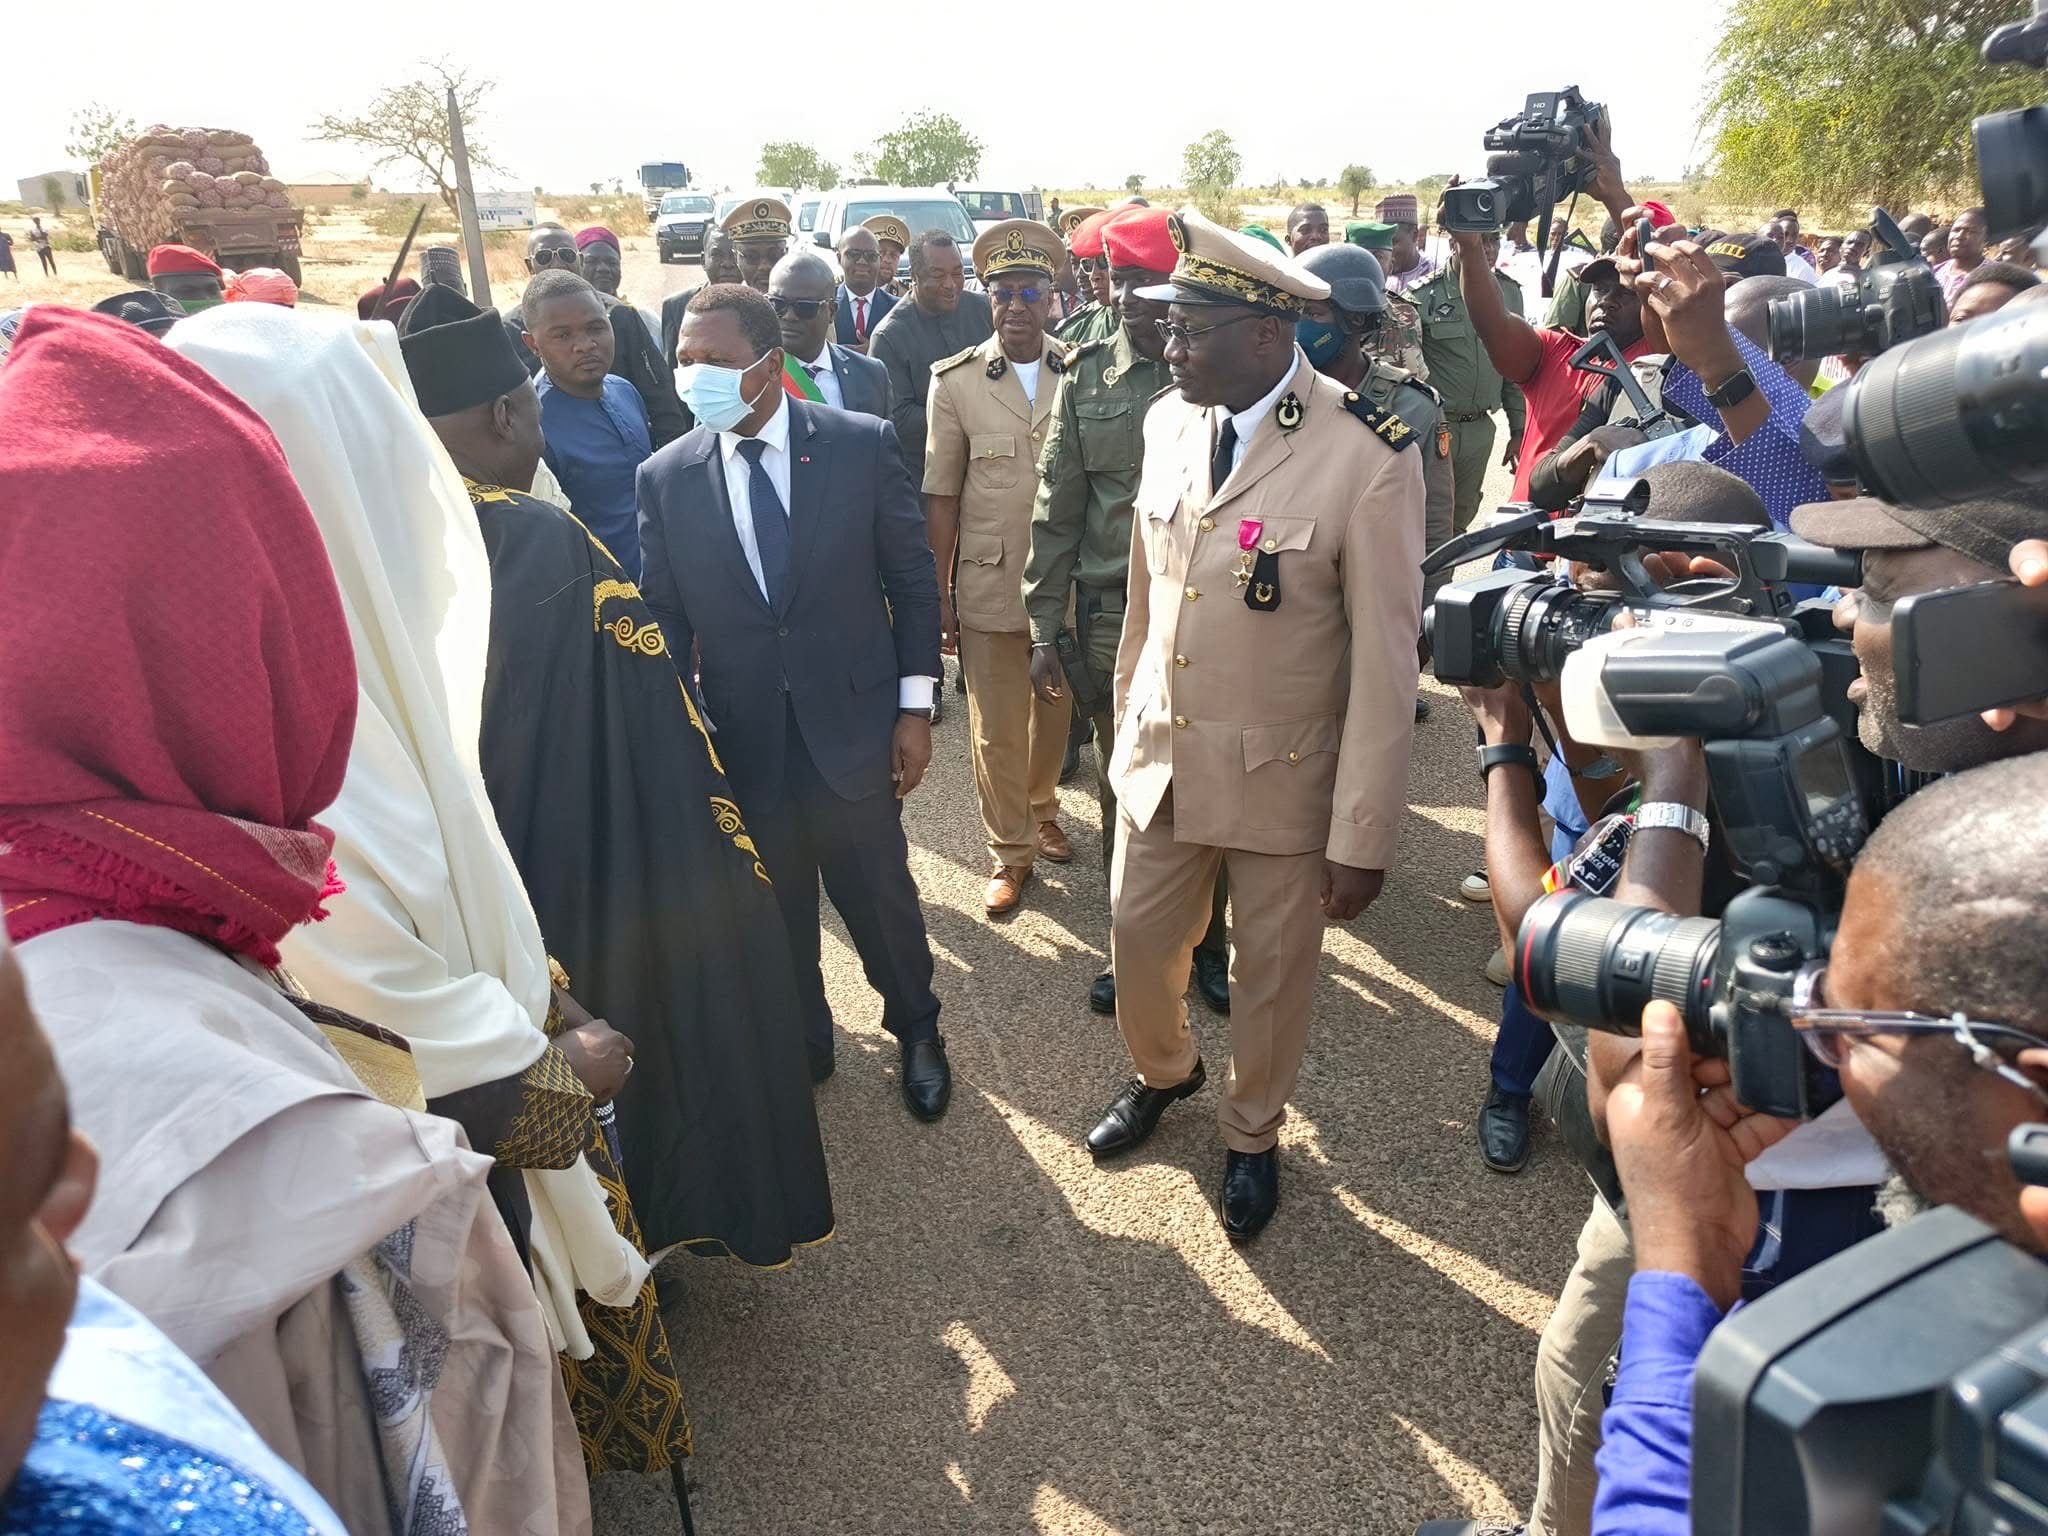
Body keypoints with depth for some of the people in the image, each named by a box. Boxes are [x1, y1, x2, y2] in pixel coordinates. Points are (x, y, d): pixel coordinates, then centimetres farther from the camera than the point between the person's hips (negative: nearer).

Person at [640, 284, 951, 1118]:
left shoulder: (862, 444, -7)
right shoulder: (666, 476, -3)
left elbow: (912, 578, -2)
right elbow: (666, 616, 1)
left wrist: (915, 706, -3)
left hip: (852, 726, -1)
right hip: (740, 740, 2)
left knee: (882, 896, 13)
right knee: (774, 910, 17)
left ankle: (916, 1030, 40)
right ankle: (801, 1041, 42)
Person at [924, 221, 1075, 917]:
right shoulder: (955, 380, -3)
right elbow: (940, 495, -2)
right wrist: (937, 593, -4)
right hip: (989, 584, -2)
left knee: (1054, 715, 17)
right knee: (996, 729, 6)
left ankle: (1041, 808, 43)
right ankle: (1010, 852, 24)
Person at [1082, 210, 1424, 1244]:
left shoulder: (1369, 458, -19)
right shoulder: (1170, 421, -1)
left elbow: (1386, 662, -16)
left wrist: (1362, 838, -14)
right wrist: (1127, 716, 14)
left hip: (1285, 774, -4)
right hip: (1161, 758, 5)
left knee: (1271, 973, 15)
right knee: (1139, 938, 20)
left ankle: (1252, 1134, 45)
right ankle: (1163, 1071, 53)